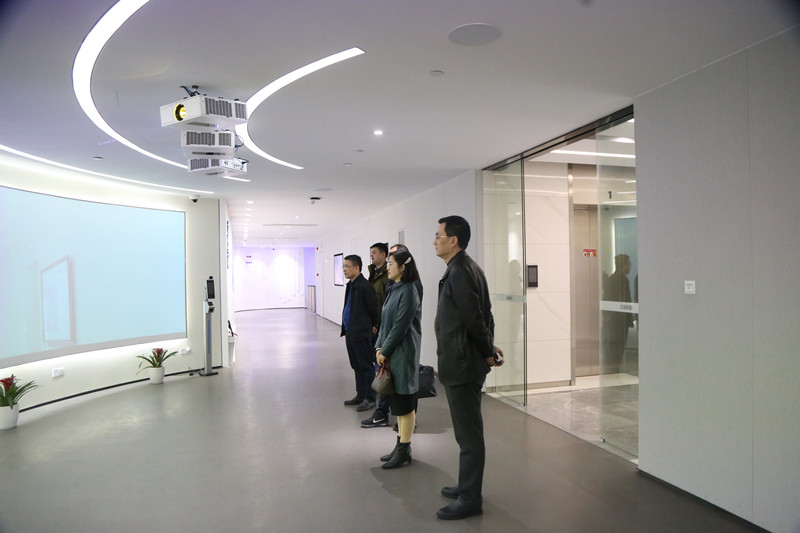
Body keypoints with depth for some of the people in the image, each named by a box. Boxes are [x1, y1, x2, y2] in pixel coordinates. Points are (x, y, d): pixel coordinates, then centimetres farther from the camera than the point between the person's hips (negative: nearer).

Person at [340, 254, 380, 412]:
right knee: (356, 366, 17)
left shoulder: (364, 286, -17)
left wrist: (372, 327, -3)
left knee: (366, 366, 1)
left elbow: (373, 310, -14)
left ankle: (370, 398, 10)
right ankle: (360, 395, 29)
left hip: (361, 334, -9)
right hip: (350, 332, 9)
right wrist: (345, 329, 18)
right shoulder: (350, 285, 11)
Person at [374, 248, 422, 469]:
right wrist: (379, 347, 5)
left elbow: (400, 326, -18)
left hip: (403, 355, -9)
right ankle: (401, 445, 26)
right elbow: (385, 321, 15)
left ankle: (404, 451, 10)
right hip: (391, 354, 9)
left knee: (405, 404, 1)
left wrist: (385, 351, -13)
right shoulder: (395, 290, 12)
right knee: (398, 402, 16)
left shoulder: (408, 292, -16)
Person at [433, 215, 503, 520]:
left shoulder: (459, 272, -20)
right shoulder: (466, 268, 11)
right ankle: (467, 487, 35)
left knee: (469, 433, 2)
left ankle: (470, 499, 15)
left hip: (461, 364, -10)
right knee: (468, 430, 20)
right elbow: (485, 315, 14)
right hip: (464, 361, 10)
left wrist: (489, 353, -8)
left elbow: (474, 319, -20)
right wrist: (490, 348, 11)